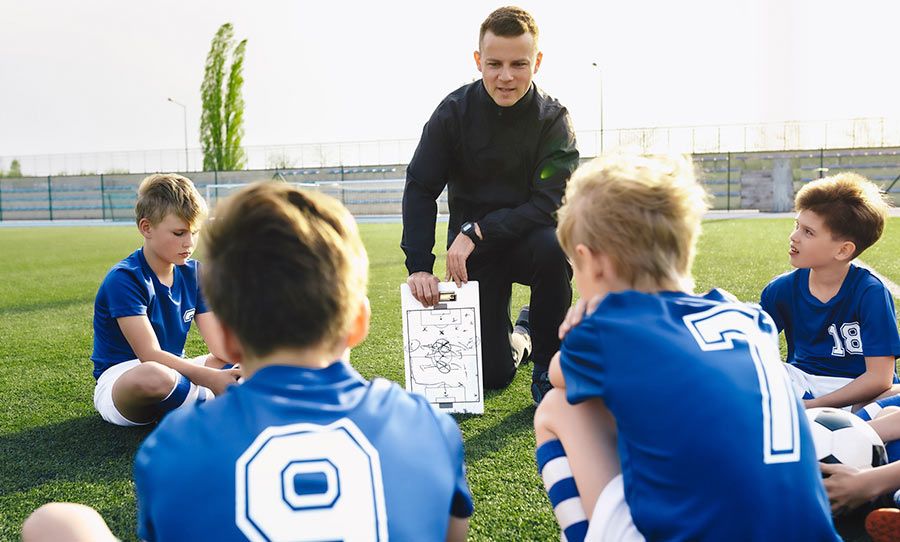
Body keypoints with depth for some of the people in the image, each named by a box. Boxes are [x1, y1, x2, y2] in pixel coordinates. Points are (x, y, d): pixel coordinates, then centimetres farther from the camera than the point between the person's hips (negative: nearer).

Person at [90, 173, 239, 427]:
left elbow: (221, 343, -2)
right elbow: (150, 356, -25)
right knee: (154, 375, -42)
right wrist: (212, 378, -35)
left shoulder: (193, 273, 3)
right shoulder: (123, 279, -18)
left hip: (173, 372, 7)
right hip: (118, 382, -7)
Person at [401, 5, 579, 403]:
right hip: (472, 251, 1)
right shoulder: (455, 111, -11)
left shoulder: (553, 119, -13)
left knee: (554, 247, -37)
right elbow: (420, 189, -9)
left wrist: (477, 231, -27)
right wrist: (419, 266, -18)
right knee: (490, 374, -6)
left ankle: (548, 366, -12)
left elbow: (551, 203, -21)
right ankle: (518, 338, 34)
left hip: (529, 239, 0)